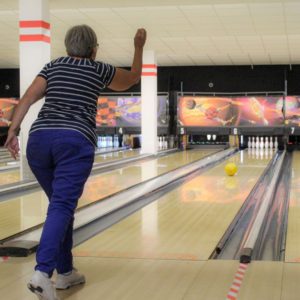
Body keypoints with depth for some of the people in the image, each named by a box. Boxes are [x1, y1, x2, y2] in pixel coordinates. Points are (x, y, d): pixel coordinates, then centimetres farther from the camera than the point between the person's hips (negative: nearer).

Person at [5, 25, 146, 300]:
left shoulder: (53, 66, 18)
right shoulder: (99, 70, 11)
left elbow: (28, 98, 4)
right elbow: (133, 78, 29)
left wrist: (13, 130, -1)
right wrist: (139, 47, 38)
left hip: (39, 140, 4)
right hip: (75, 142, -4)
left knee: (61, 204, 16)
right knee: (62, 207, -12)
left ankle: (65, 272, 20)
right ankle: (42, 273, -31)